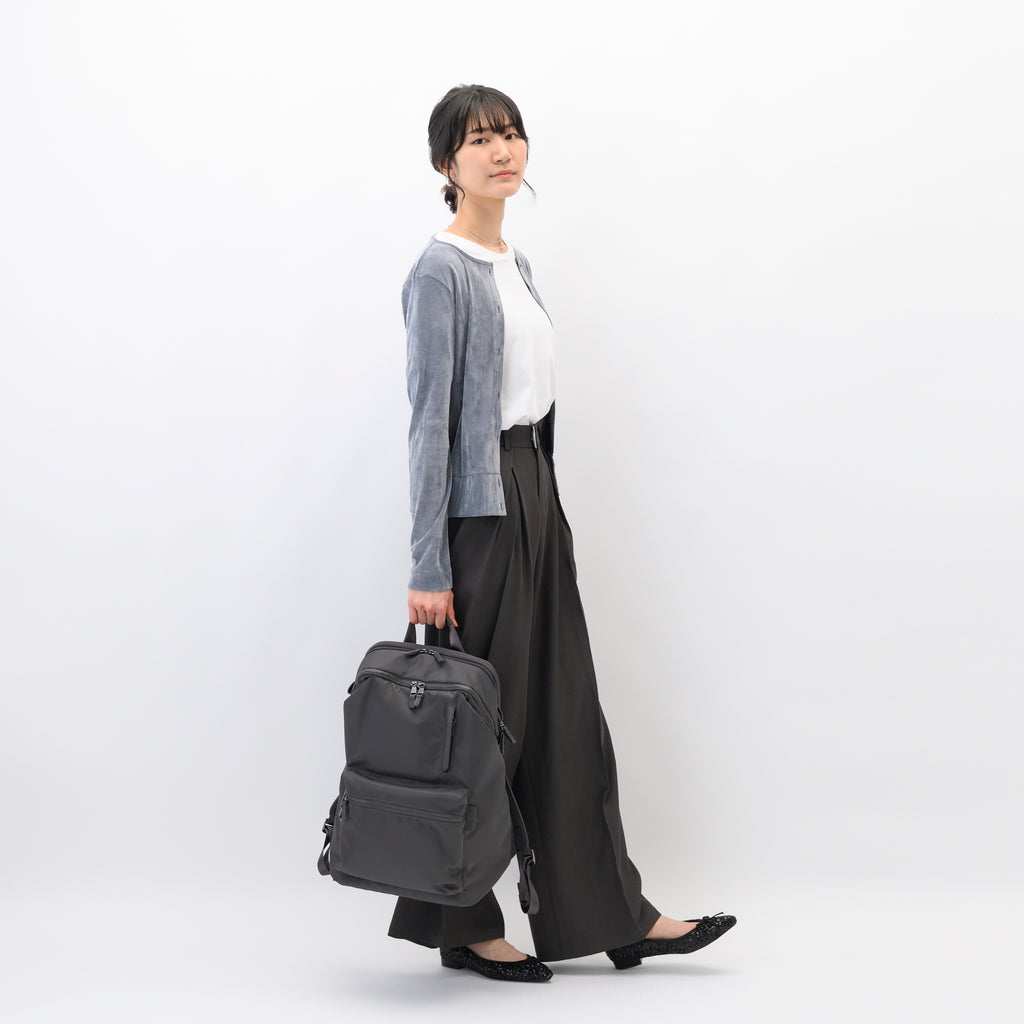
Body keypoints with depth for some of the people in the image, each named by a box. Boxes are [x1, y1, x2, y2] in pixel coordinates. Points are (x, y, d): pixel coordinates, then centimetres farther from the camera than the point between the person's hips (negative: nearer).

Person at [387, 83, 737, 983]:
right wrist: (428, 569, -18)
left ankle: (615, 914, 16)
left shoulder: (516, 266, 15)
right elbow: (431, 419, -16)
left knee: (566, 710, 10)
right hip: (479, 505, -9)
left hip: (534, 496, 9)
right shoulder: (442, 271, -12)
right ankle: (464, 927, 15)